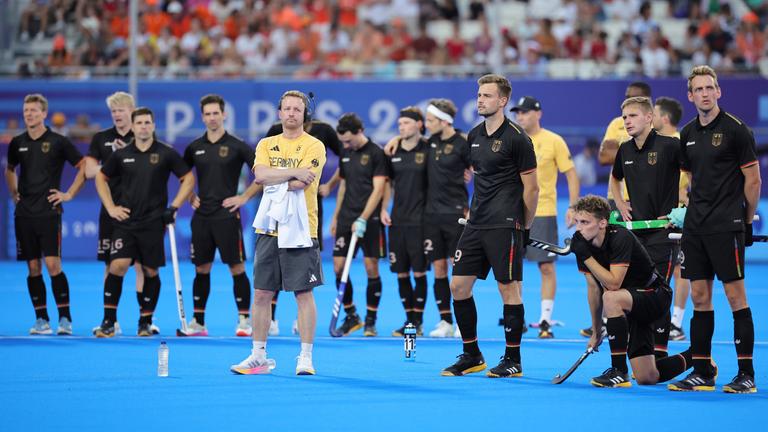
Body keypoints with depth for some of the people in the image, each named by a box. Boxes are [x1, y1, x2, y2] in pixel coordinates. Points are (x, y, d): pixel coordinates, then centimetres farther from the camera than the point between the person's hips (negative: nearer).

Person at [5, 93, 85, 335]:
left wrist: (69, 194, -4)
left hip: (48, 213, -4)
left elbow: (84, 167, 0)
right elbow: (10, 170, 28)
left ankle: (65, 319, -5)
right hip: (24, 213, 4)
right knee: (33, 268, 4)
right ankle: (41, 320, 9)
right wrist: (13, 193, 15)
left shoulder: (58, 142, -4)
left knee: (52, 265, -11)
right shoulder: (17, 143, 9)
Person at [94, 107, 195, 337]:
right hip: (125, 221, 0)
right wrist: (110, 207, 7)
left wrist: (174, 206, -2)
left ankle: (145, 322, 15)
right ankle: (108, 321, -7)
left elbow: (188, 179, 6)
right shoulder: (121, 155, 4)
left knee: (150, 272, 3)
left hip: (153, 222, 0)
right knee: (117, 266, -13)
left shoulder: (166, 154, 0)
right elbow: (101, 178, 17)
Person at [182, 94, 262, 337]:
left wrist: (245, 197, -8)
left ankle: (244, 320, 2)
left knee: (237, 268, -4)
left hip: (227, 215, -4)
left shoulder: (236, 146, -4)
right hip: (202, 216, 4)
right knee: (202, 269, 7)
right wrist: (190, 197, 11)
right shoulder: (195, 148, 8)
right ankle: (198, 322, 13)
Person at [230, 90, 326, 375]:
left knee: (304, 294, -2)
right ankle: (258, 356, 14)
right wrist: (292, 172, -14)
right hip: (269, 230, 4)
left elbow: (300, 184, -15)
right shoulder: (266, 145, 12)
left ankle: (305, 358, 3)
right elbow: (260, 175, -7)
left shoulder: (314, 146, -2)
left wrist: (272, 179, -6)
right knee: (261, 294, 6)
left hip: (301, 231, -4)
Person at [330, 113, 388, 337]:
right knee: (339, 268, -1)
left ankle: (370, 321, 6)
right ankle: (351, 316, 12)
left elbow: (378, 189, -13)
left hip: (369, 220, -6)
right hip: (347, 218, 6)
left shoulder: (376, 153, -7)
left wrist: (362, 219, -20)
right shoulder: (345, 154, 13)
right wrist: (335, 217, 17)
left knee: (371, 268, -3)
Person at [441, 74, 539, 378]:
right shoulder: (474, 136, 12)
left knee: (509, 288, -3)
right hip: (477, 224, 8)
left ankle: (513, 360, 5)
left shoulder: (516, 138, -9)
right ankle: (471, 356, 15)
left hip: (505, 226, -8)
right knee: (459, 286, 5)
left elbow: (531, 187, -7)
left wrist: (525, 227, -4)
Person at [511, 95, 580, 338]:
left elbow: (571, 174, -1)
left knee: (546, 267, -2)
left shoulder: (553, 141, -3)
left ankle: (546, 321, 3)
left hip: (543, 212, -4)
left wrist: (573, 207, -9)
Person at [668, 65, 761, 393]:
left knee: (735, 296, -5)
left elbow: (753, 178, -5)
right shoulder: (688, 134, 11)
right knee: (699, 297, 7)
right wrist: (697, 210, 14)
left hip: (726, 227, -6)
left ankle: (746, 374, -3)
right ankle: (701, 373, 11)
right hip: (695, 227, 6)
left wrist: (747, 221, -3)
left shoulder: (735, 129, -7)